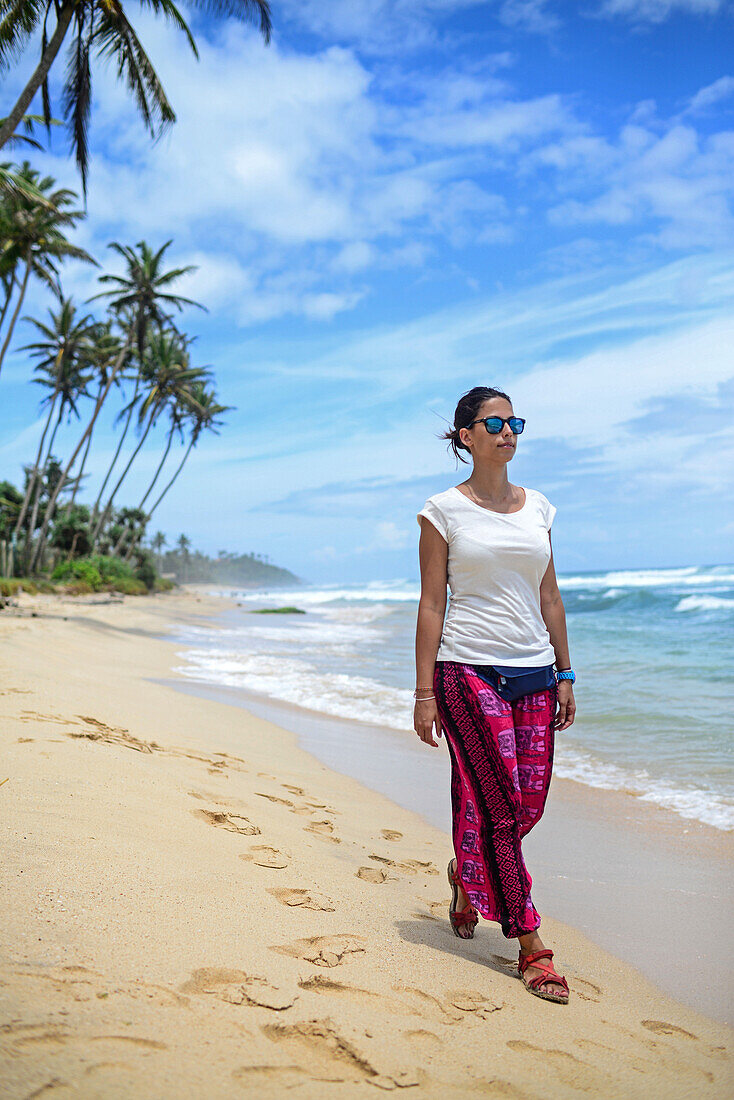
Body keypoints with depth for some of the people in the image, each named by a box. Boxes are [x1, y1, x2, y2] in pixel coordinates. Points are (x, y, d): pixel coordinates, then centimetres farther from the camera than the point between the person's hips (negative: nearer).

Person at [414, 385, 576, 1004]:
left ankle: (467, 876, 37)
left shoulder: (537, 507, 12)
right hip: (469, 669, -5)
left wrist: (565, 674, 11)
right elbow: (431, 604, -3)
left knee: (529, 805, 6)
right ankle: (529, 946, 5)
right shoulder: (445, 510, -1)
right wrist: (425, 692, -6)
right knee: (498, 805, -6)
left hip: (534, 672, 5)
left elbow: (549, 597, 15)